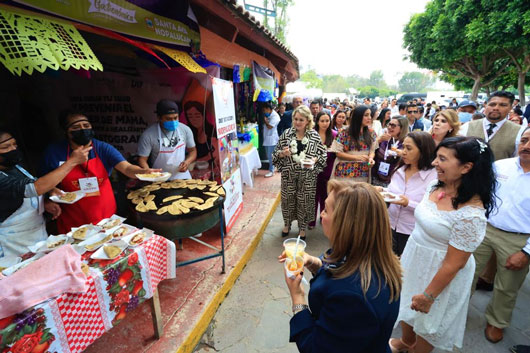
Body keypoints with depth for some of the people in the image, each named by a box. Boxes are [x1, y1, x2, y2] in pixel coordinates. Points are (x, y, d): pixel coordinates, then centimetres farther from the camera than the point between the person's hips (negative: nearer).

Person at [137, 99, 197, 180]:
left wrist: (187, 162, -9)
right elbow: (142, 159, -4)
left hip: (182, 177, 2)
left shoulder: (185, 130, 0)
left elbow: (193, 151, 11)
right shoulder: (148, 135, -8)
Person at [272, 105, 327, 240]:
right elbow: (276, 153, 4)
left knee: (304, 202, 10)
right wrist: (283, 153, -17)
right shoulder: (286, 134, -2)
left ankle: (302, 228, 33)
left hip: (307, 177, -1)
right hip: (289, 175, 1)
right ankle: (287, 224, 39)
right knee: (288, 200, 13)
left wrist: (314, 160, -19)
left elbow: (323, 155, 1)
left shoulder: (315, 136, -4)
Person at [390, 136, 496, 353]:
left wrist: (429, 296, -14)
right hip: (414, 260, 8)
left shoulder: (470, 213, -30)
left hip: (439, 274, -7)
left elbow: (454, 264, -23)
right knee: (407, 307, 28)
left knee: (427, 321, 19)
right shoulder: (436, 187, -7)